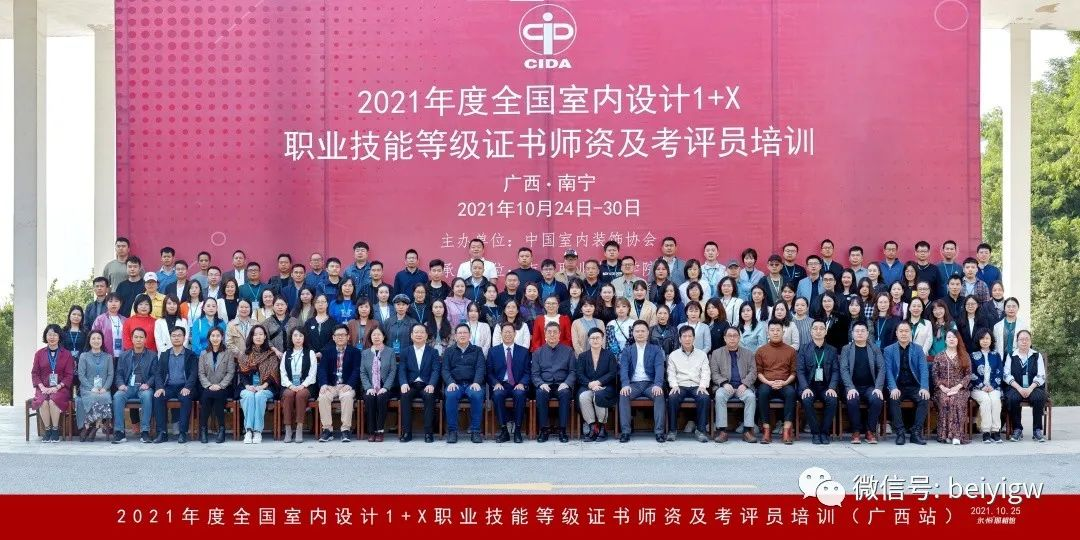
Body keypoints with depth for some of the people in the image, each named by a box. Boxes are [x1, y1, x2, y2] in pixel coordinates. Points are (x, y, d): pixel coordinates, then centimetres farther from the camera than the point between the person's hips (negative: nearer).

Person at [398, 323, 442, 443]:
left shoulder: (433, 351, 10)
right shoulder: (405, 352, 14)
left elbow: (435, 370, -1)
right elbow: (402, 370, 3)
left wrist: (431, 385, -20)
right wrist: (404, 383, -18)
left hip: (426, 385, -1)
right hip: (411, 385, 1)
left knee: (429, 396, -33)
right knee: (404, 395, -31)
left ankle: (428, 432, -28)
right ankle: (406, 432, -25)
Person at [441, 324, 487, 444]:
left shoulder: (477, 350, 17)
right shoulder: (449, 351, 18)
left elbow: (480, 368, 3)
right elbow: (445, 370, 6)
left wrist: (476, 382, -16)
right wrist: (450, 383, -14)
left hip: (472, 384, 0)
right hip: (455, 384, 0)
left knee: (477, 395, -34)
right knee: (451, 395, -34)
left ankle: (475, 430, -27)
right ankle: (452, 431, -26)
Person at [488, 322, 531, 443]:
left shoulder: (524, 351, 13)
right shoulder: (493, 351, 13)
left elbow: (528, 372, 7)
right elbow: (489, 372, 8)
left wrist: (522, 383, -12)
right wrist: (496, 383, -11)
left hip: (517, 386, 0)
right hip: (500, 385, 0)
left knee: (520, 394, -35)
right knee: (497, 395, -34)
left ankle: (518, 430, -26)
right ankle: (504, 430, -26)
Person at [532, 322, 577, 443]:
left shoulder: (568, 351, 13)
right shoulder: (538, 353, 15)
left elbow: (573, 372, 6)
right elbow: (535, 374, 8)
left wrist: (566, 383, -14)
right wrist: (541, 384, -13)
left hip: (561, 385, -1)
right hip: (545, 385, 1)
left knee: (565, 393, -35)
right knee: (540, 393, -34)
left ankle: (562, 430, -29)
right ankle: (544, 429, -27)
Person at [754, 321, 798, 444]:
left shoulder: (791, 351, 13)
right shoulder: (761, 351, 12)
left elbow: (793, 372, 10)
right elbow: (758, 372, 8)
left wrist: (785, 382, -10)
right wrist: (769, 382, -10)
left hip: (785, 384, 0)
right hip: (767, 384, 0)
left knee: (791, 392, -35)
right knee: (762, 391, -36)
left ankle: (787, 430, -35)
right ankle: (766, 430, -32)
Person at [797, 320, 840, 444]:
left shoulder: (832, 350, 13)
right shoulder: (804, 349, 9)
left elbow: (836, 371, 4)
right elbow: (800, 371, 0)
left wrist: (832, 388, -13)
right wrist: (805, 388, -16)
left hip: (826, 386, 1)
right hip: (809, 386, -1)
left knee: (832, 400, -30)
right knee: (807, 400, -32)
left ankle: (825, 432, -16)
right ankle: (815, 433, -19)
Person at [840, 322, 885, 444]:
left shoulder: (875, 349, 10)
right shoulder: (846, 349, 7)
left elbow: (881, 369, 2)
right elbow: (844, 369, -3)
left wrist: (878, 388, -14)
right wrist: (851, 388, -18)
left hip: (870, 387, 1)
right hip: (853, 387, -1)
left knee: (877, 399, -31)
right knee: (852, 400, -34)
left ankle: (871, 431, -16)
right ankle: (856, 432, -17)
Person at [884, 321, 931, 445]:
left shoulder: (918, 349, 10)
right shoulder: (889, 350, 6)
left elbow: (924, 370, -1)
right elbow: (888, 371, -4)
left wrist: (924, 388, -18)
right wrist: (893, 388, -22)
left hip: (914, 386, 1)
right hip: (897, 387, -1)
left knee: (925, 399, -28)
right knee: (893, 399, -32)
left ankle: (916, 432, -23)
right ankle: (900, 433, -26)